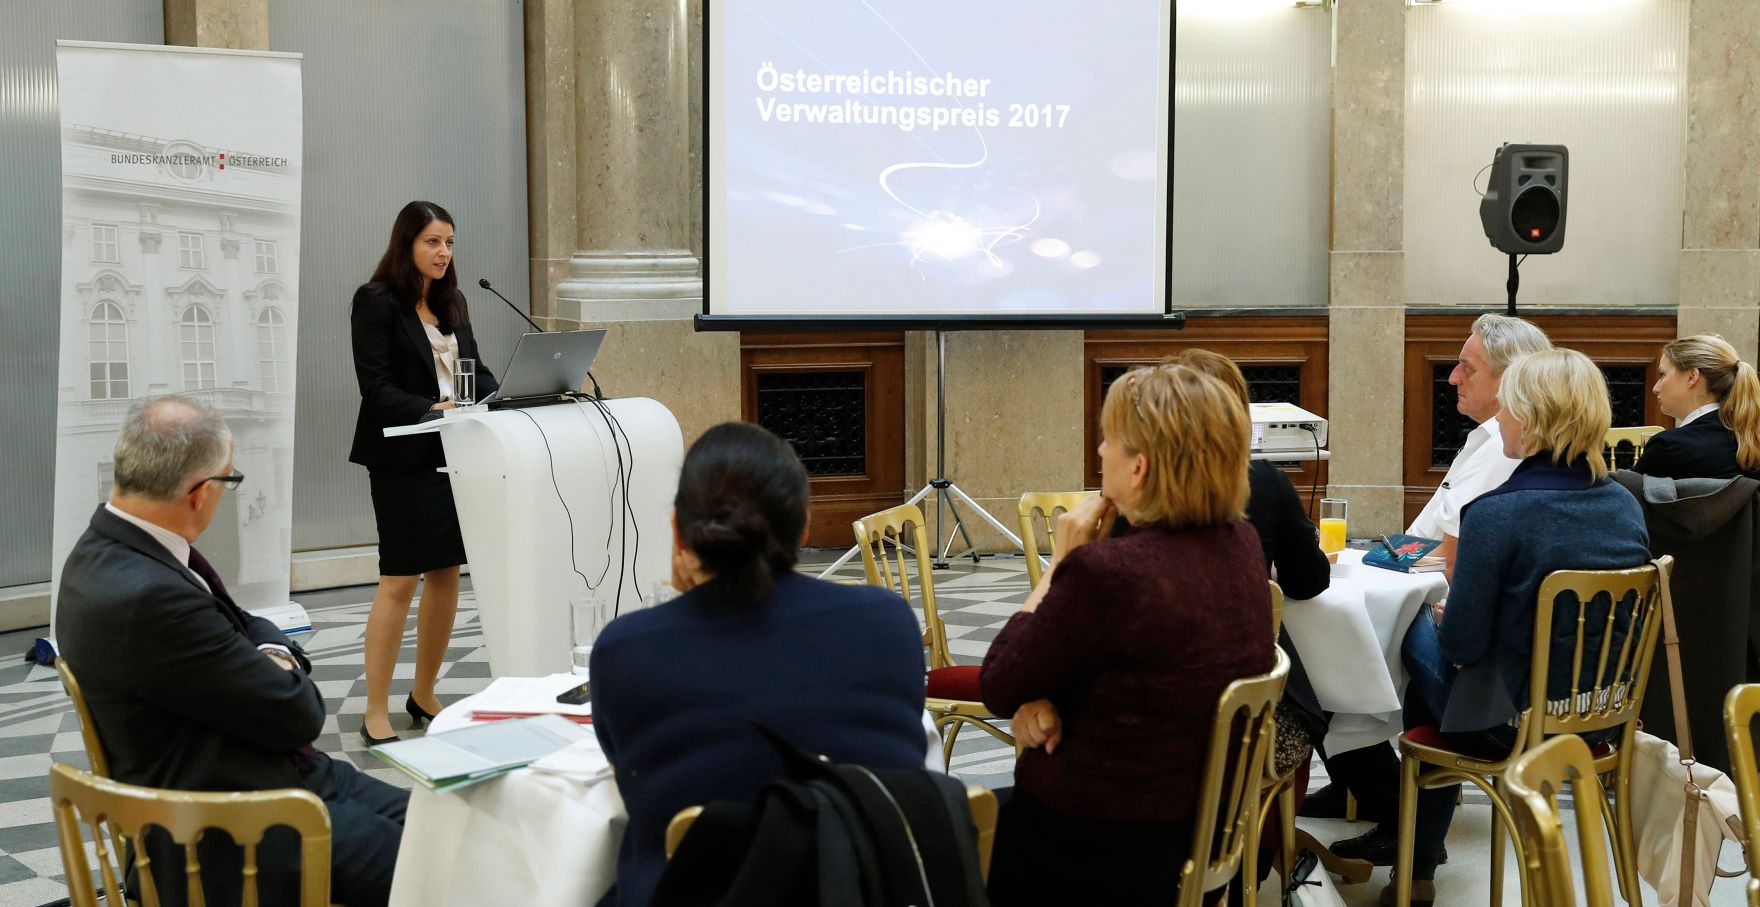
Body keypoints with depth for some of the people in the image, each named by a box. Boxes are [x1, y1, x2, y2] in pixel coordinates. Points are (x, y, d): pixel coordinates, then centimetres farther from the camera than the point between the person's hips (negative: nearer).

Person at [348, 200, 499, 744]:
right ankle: (376, 715, -1)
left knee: (446, 572, 9)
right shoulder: (376, 302, -7)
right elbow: (376, 387, -14)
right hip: (403, 458, -7)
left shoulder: (452, 304, 15)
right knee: (401, 579, -8)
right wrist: (430, 408, -27)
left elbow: (477, 372, 12)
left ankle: (424, 697, 22)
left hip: (454, 453, 7)